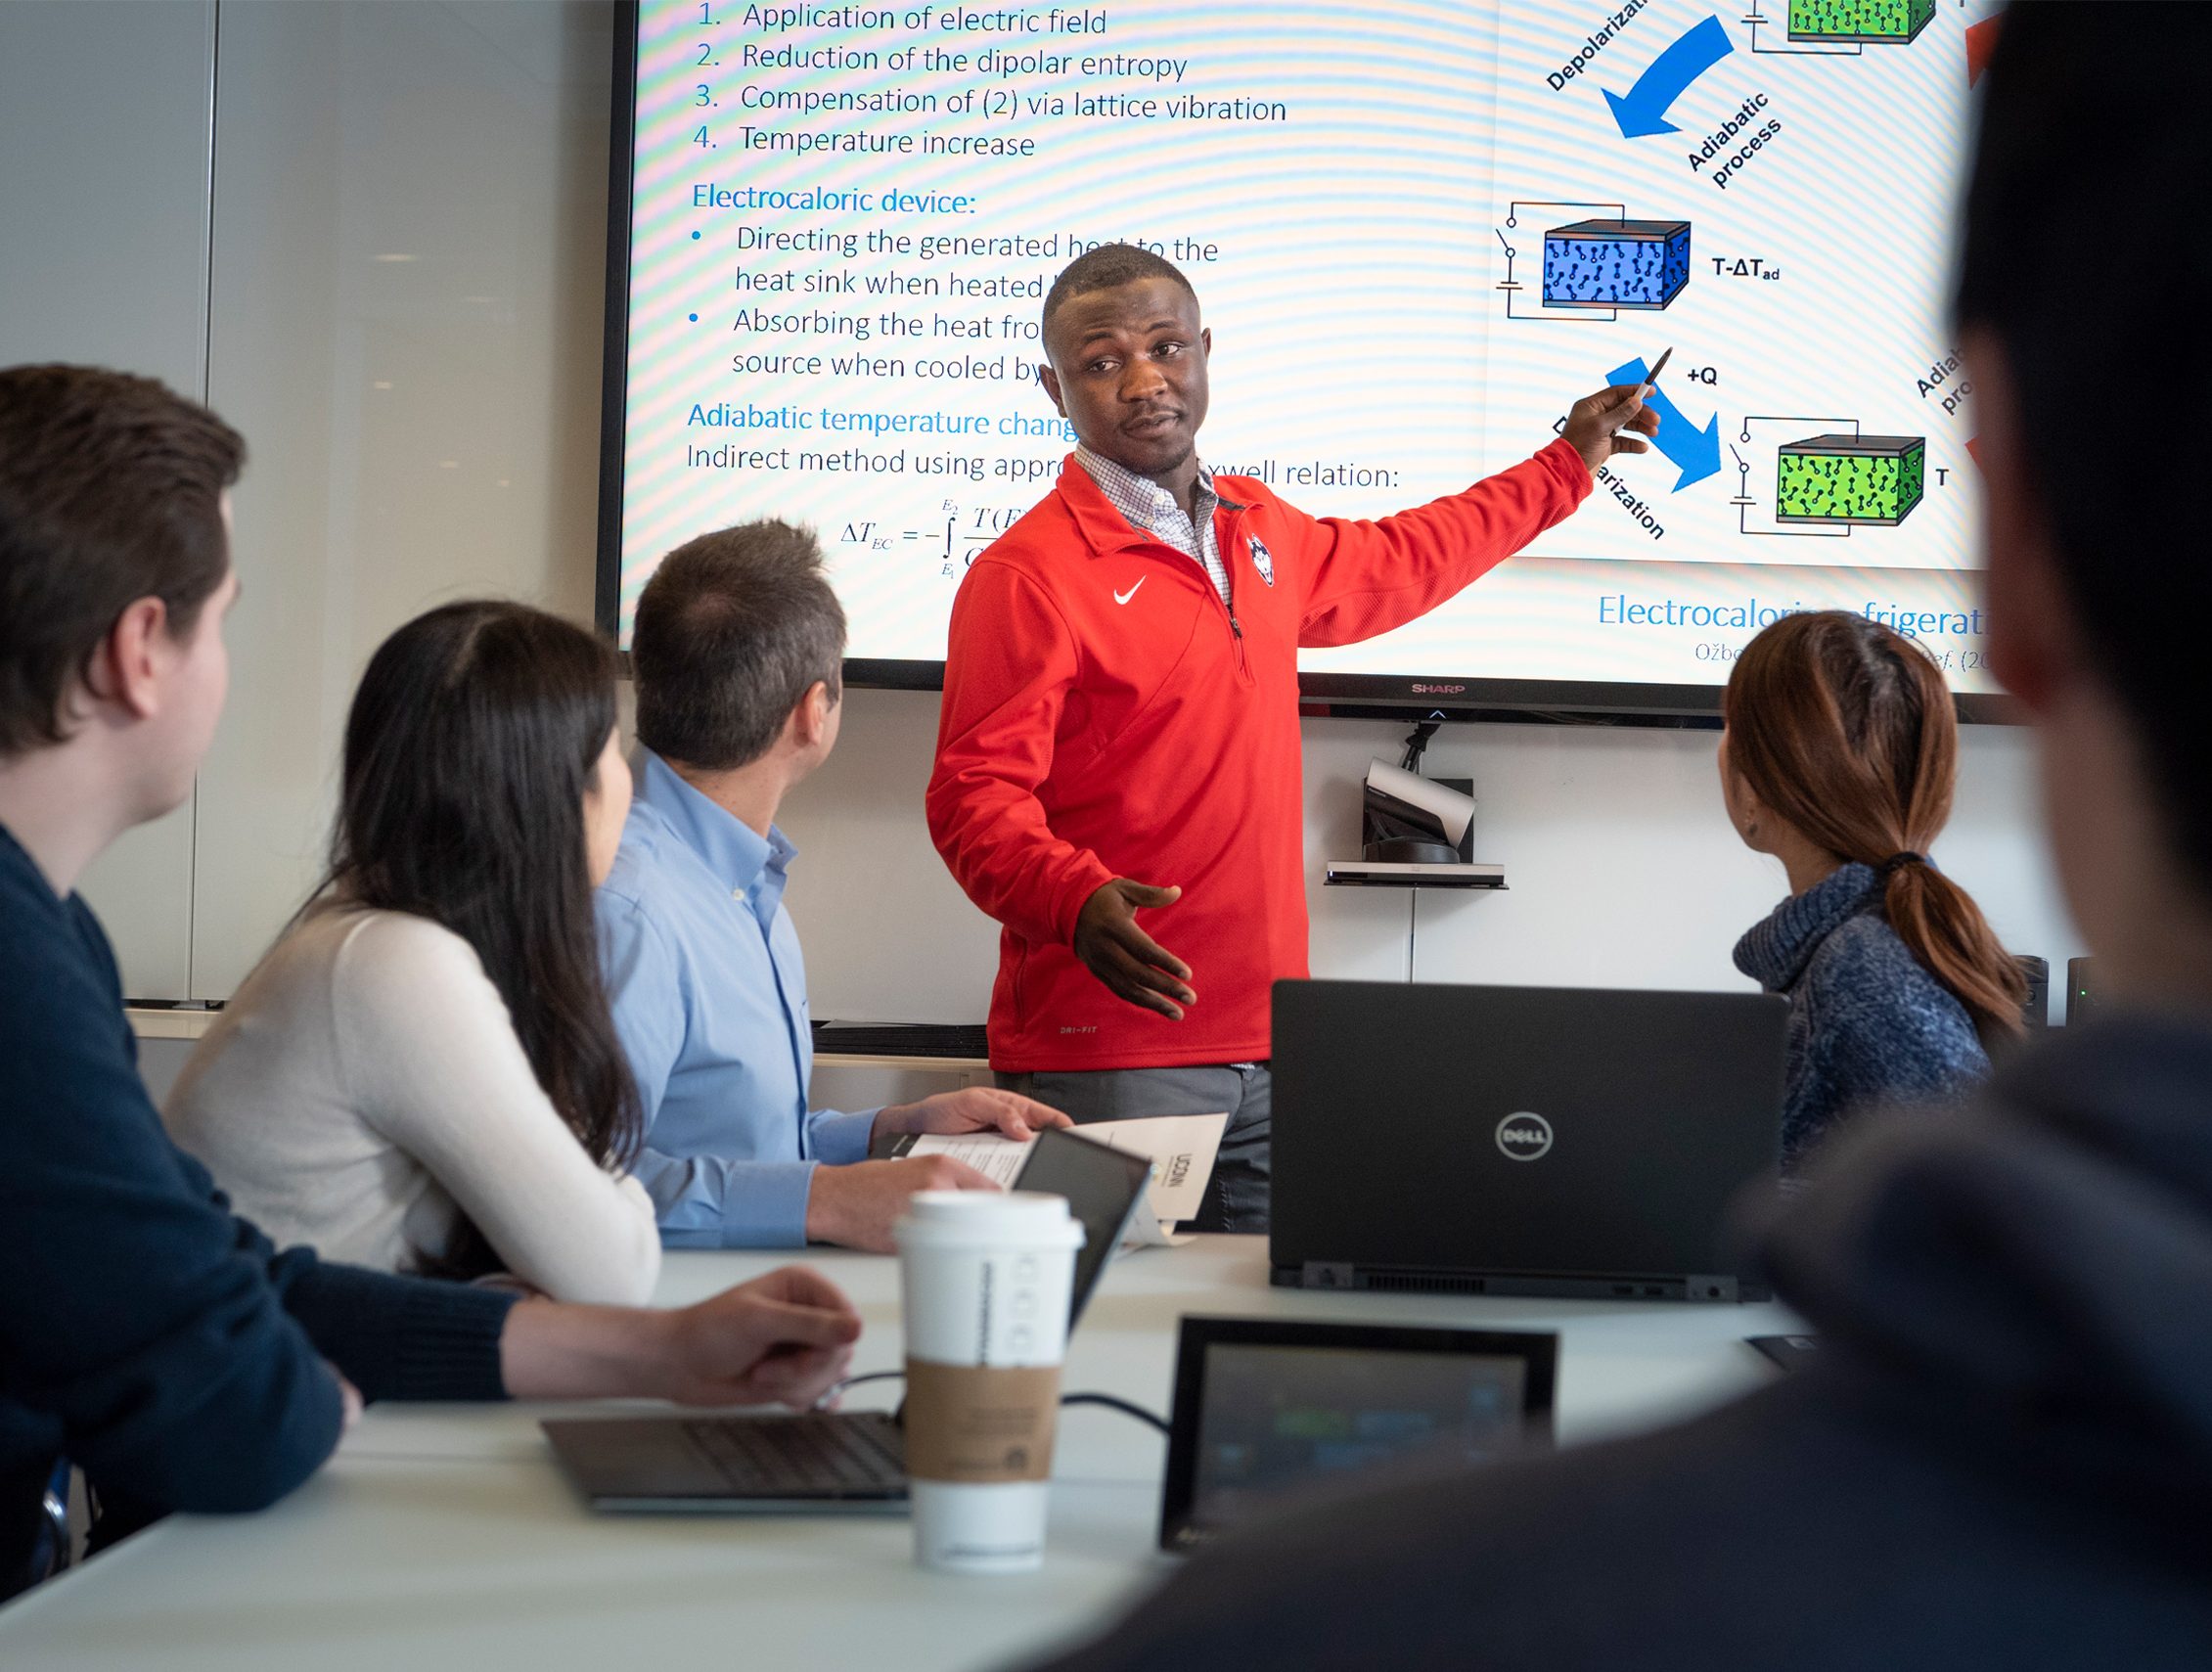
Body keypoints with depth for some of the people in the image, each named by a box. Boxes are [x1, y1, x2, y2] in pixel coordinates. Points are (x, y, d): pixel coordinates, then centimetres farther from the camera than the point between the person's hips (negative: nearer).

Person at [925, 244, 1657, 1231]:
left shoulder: (1260, 531, 14)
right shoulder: (1029, 575, -9)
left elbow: (1389, 566, 35)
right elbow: (974, 798, -13)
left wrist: (1566, 467, 44)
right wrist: (1077, 904, -32)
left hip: (1269, 1046, 7)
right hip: (1108, 1058, -6)